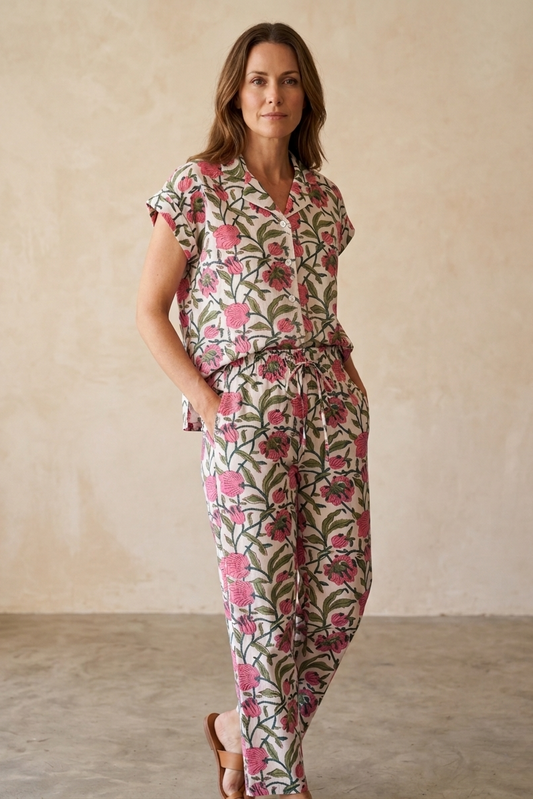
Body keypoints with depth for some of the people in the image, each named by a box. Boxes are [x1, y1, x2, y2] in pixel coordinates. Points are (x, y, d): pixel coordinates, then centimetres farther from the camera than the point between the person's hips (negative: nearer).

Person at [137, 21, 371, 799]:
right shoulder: (197, 186, -1)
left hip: (331, 409, 5)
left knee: (342, 592, 5)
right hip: (245, 411, -5)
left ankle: (243, 727, 29)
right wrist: (207, 405, -10)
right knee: (268, 603, 0)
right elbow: (150, 310, -2)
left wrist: (351, 381, 5)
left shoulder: (323, 197, 13)